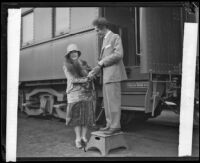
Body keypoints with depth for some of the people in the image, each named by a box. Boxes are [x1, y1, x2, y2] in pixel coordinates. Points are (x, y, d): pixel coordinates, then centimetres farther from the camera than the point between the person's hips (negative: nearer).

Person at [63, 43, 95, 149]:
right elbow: (72, 80, -7)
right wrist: (86, 79, -11)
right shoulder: (67, 66, 3)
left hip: (86, 93, 3)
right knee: (76, 115, -2)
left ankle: (84, 137, 12)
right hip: (74, 93, -3)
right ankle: (78, 139, 6)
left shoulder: (84, 63, 14)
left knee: (87, 114, 1)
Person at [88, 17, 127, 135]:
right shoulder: (106, 41, 23)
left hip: (113, 74, -9)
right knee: (108, 102, 9)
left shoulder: (115, 37, -4)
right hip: (107, 76, 9)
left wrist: (102, 62, -11)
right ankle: (110, 124, 16)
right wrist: (94, 72, 12)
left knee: (113, 101, -7)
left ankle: (116, 126, -1)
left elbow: (119, 55, -18)